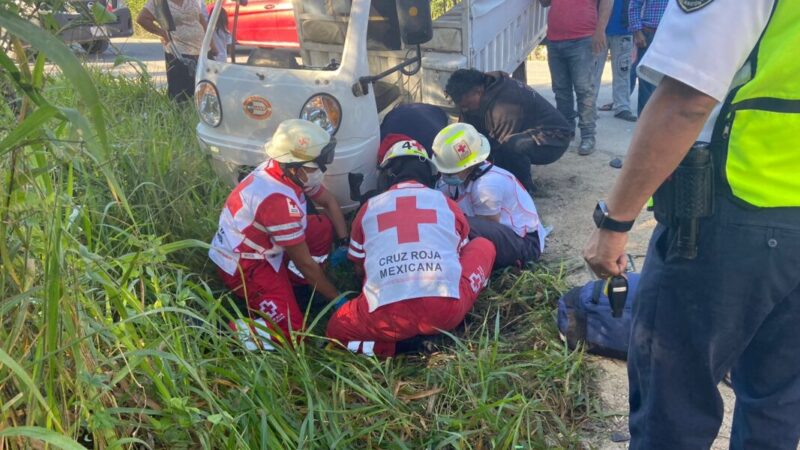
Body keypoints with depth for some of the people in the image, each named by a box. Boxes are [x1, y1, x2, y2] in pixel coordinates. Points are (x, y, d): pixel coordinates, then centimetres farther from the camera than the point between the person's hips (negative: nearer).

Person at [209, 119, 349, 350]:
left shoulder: (290, 171, -9)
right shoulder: (279, 200, -34)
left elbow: (329, 202, 10)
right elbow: (304, 263, -22)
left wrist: (345, 243, 2)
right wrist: (337, 298, -11)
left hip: (262, 245, 9)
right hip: (242, 265, -9)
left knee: (324, 228, 3)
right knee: (291, 331, -16)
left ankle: (285, 283, 3)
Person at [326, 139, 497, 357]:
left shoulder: (369, 207, 19)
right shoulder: (447, 203, 18)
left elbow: (359, 269, 33)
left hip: (387, 316, 0)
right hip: (446, 309, 0)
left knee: (337, 329, 32)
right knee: (484, 245, 26)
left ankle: (389, 347, 3)